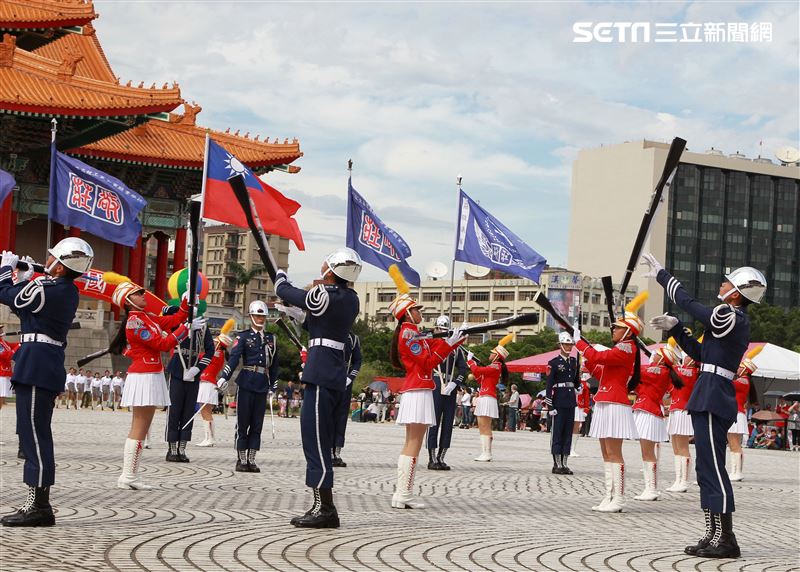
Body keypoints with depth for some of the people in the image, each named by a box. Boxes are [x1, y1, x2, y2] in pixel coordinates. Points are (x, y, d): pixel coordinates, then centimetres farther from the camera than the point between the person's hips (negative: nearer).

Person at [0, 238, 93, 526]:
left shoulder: (44, 289, -15)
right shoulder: (69, 291, 13)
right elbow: (24, 304, 23)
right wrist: (26, 277, 16)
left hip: (35, 367, -10)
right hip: (49, 367, 10)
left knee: (34, 434, -8)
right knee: (35, 434, 13)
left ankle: (39, 506, -7)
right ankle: (37, 503, 17)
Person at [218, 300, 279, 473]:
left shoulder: (271, 339, 15)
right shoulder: (243, 336, 2)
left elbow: (275, 365, 19)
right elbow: (233, 357, -12)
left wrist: (273, 386, 16)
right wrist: (224, 377, -25)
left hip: (262, 386, 4)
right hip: (246, 384, -4)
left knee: (257, 425, 5)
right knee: (243, 423, -2)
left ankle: (251, 460, 10)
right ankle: (241, 460, 3)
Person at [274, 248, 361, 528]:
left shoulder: (321, 295, -13)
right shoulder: (351, 299, 10)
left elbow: (283, 291, 2)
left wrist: (280, 276, 22)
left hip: (320, 375, -9)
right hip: (338, 375, 9)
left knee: (315, 440, -7)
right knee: (320, 442, 13)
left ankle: (325, 509, -9)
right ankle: (322, 507, 16)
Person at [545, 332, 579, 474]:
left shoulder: (574, 362, 14)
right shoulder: (554, 363, -4)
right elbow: (549, 385, -8)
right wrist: (549, 404, -13)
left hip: (571, 401, 6)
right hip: (558, 402, -6)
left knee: (568, 432, 7)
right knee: (557, 432, -4)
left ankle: (564, 463, 11)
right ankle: (557, 464, -2)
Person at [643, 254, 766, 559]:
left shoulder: (728, 316, -12)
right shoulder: (736, 322, 18)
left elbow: (689, 303, -9)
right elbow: (700, 353, 22)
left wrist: (661, 274, 1)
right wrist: (674, 328, 16)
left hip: (712, 401, -10)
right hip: (711, 399, 10)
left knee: (713, 468, -9)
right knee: (708, 469, 13)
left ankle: (726, 539, -8)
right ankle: (713, 535, 18)